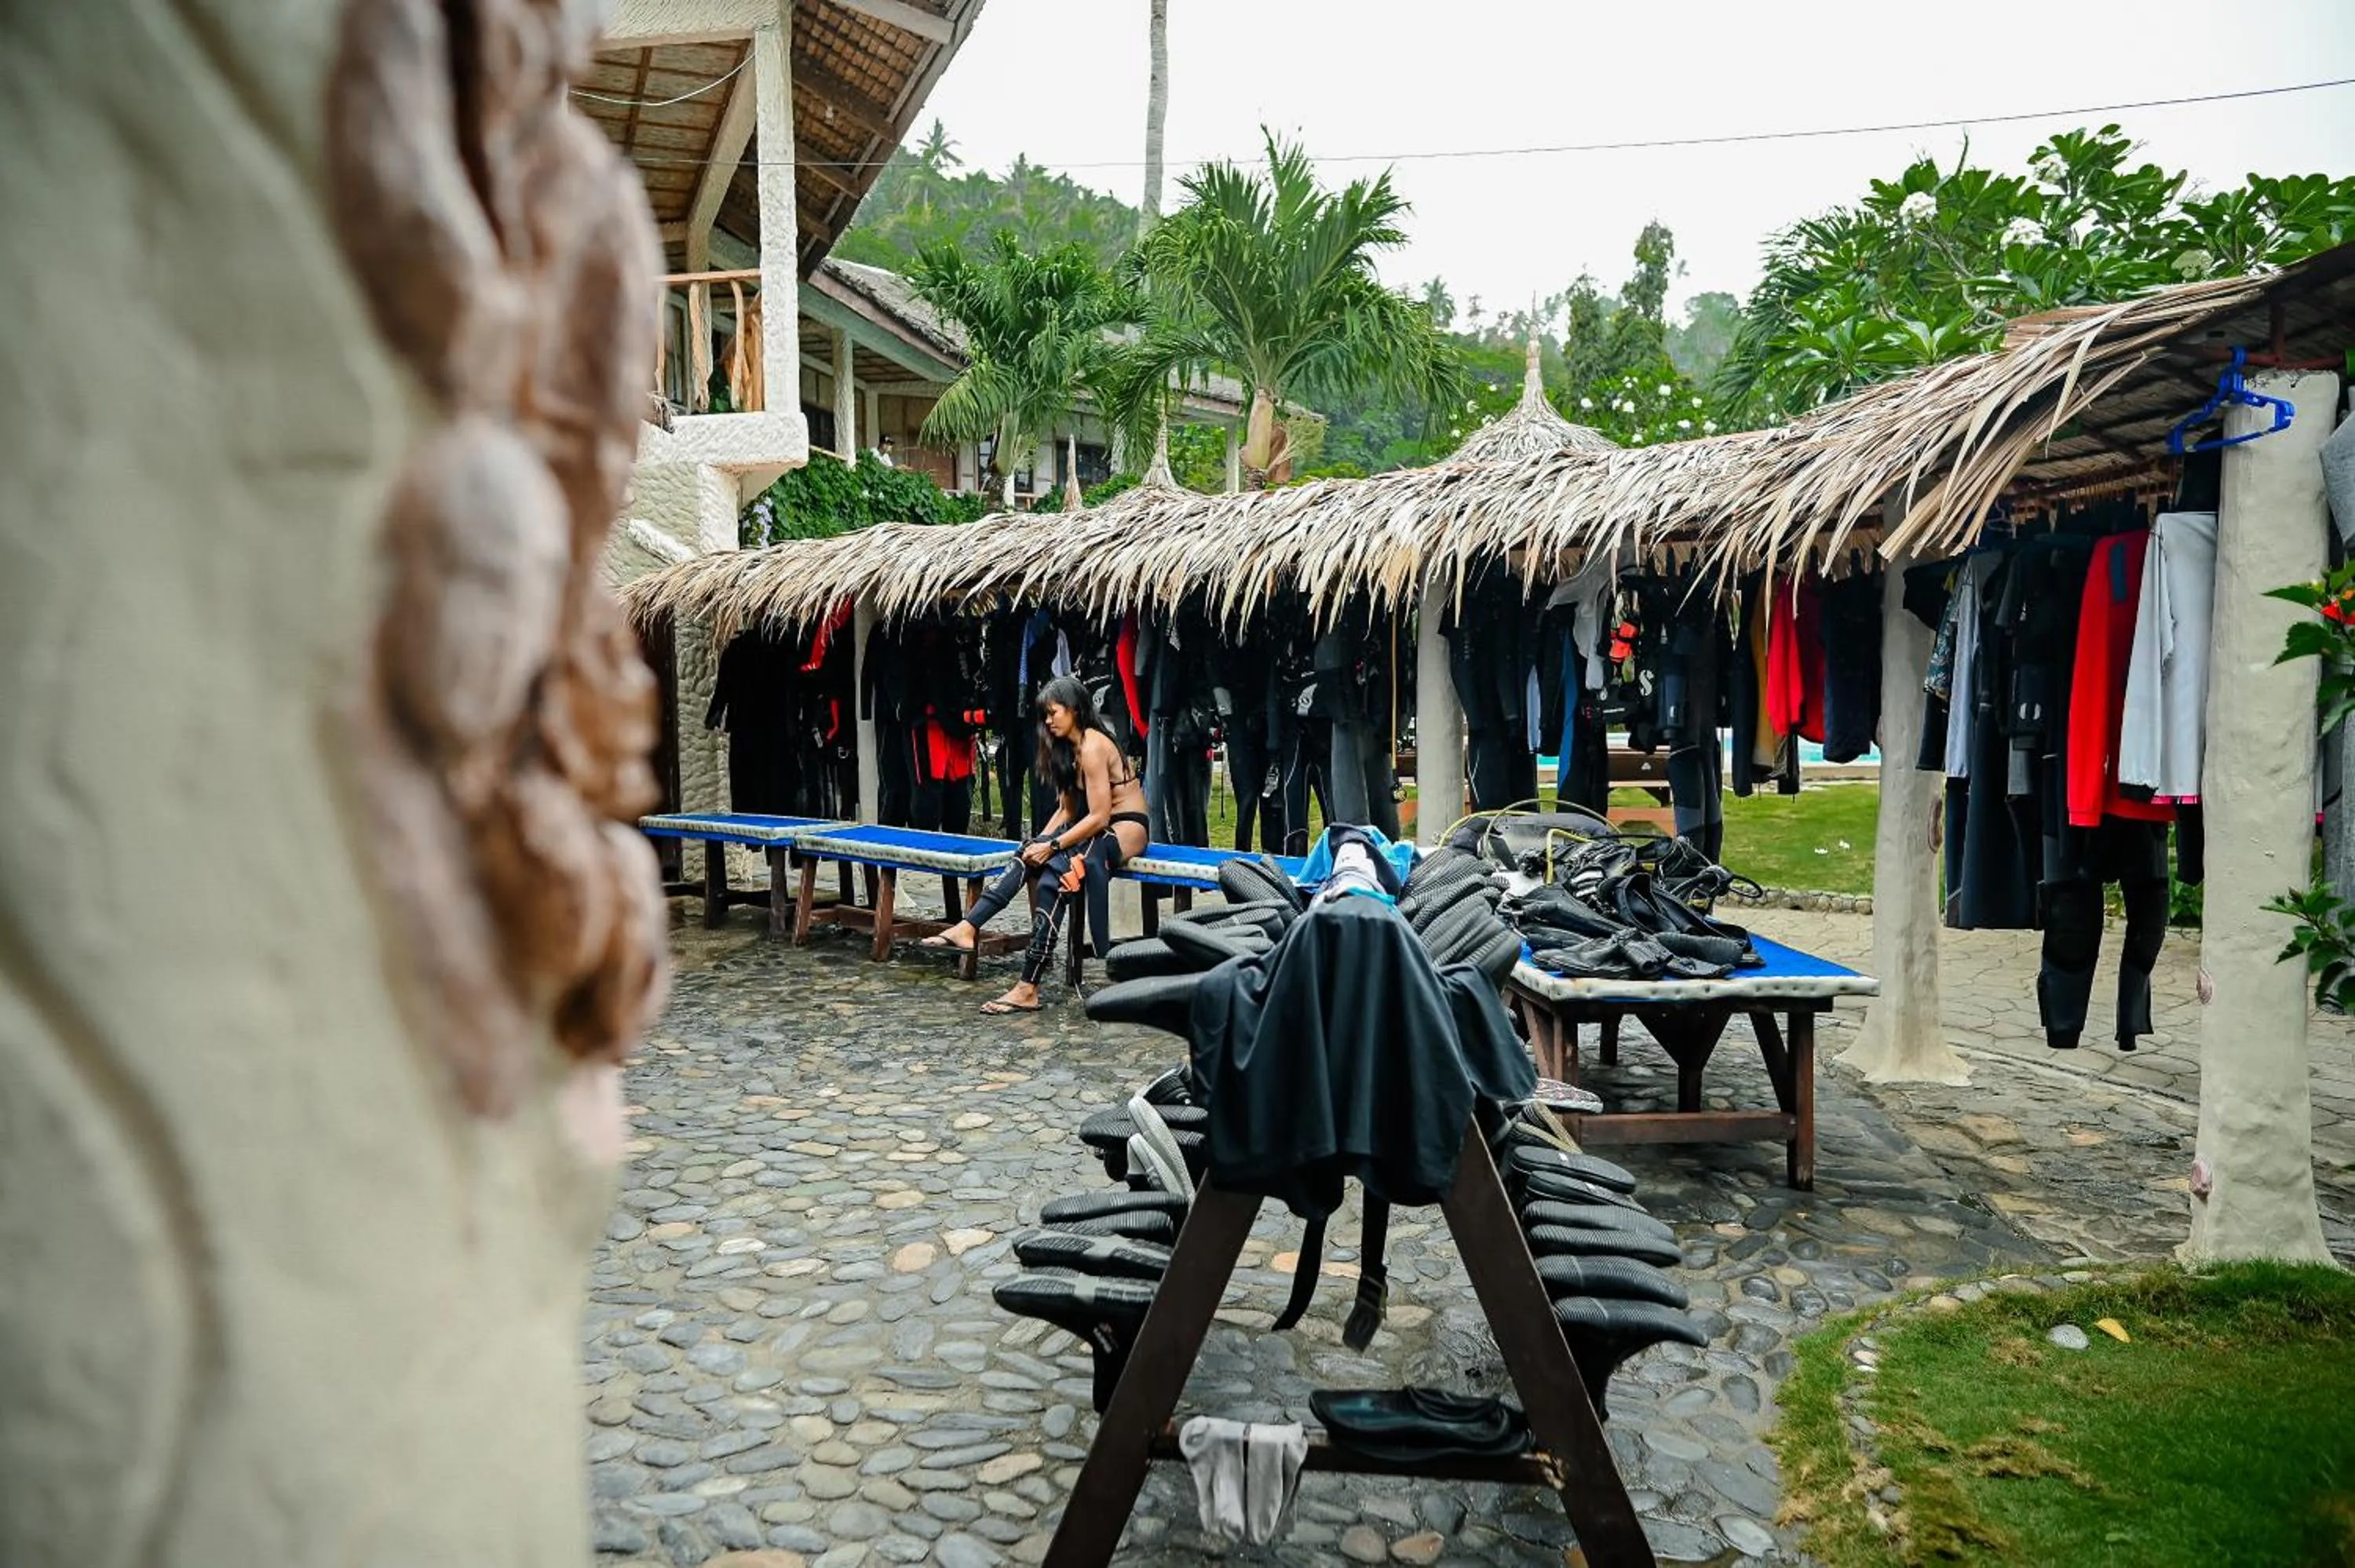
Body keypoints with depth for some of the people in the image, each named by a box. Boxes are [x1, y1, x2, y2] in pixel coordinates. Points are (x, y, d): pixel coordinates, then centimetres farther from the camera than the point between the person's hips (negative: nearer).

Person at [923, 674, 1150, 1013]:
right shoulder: (1069, 748, 13)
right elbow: (1068, 809, 12)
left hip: (1125, 831, -9)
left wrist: (1052, 846, -16)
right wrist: (1040, 842, -2)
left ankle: (1028, 989, -27)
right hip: (1098, 830, 9)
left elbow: (1099, 817, -19)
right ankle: (968, 927, -19)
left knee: (1052, 876, -26)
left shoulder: (1092, 747, -16)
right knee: (1029, 858, -11)